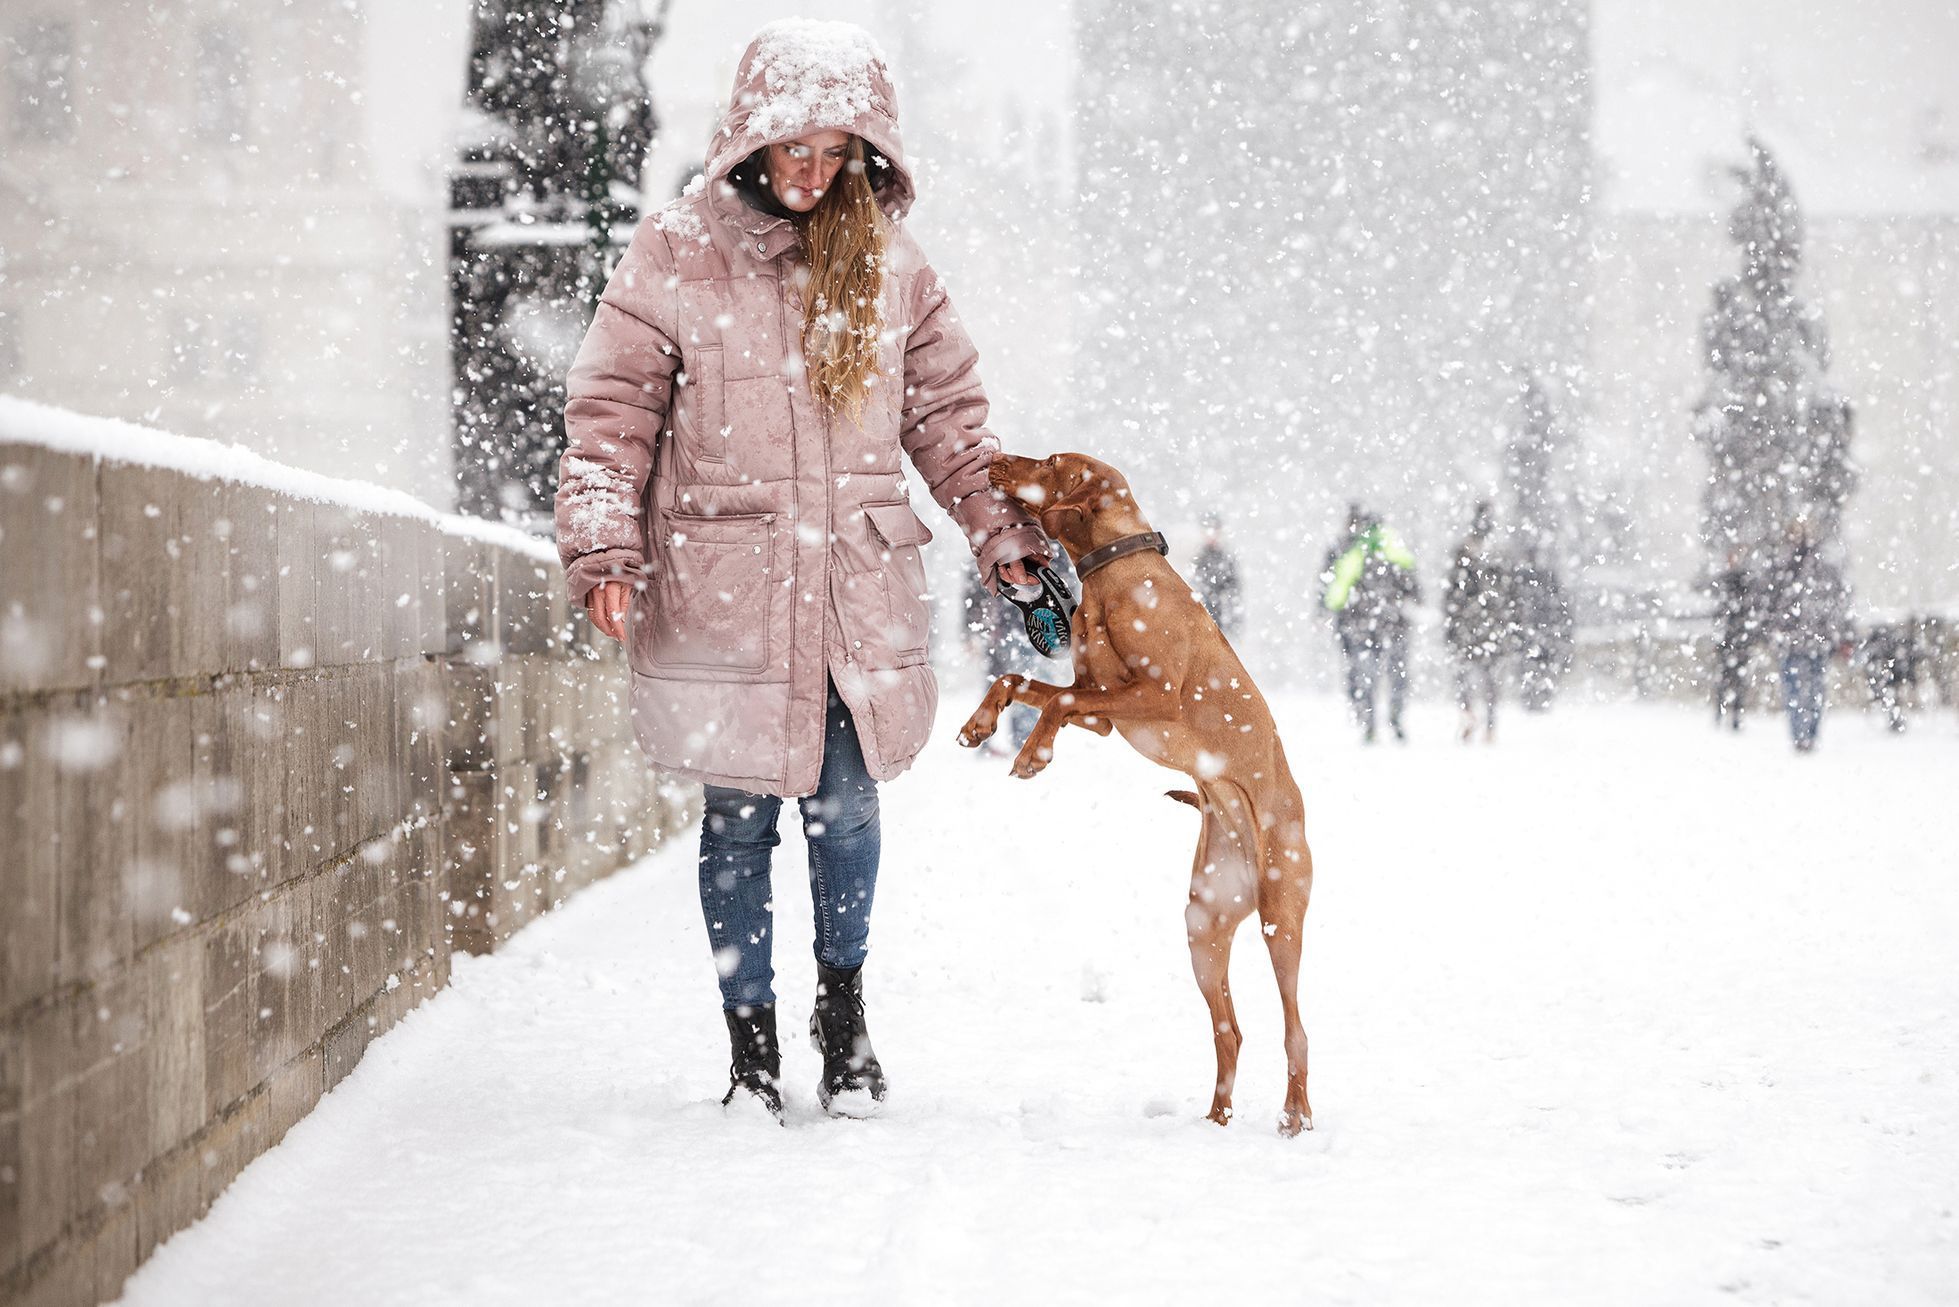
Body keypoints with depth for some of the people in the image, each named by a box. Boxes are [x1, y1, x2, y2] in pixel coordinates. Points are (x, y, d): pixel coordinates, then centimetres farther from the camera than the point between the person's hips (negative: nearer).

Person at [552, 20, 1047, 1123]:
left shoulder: (890, 265, 9)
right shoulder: (674, 256, 0)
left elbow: (948, 420, 15)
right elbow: (611, 416, -1)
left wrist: (1006, 539, 10)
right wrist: (605, 548, -12)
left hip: (860, 592, 2)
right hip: (720, 589, -2)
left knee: (847, 808, 3)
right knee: (738, 821, 2)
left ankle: (845, 1013, 23)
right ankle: (752, 1042, 15)